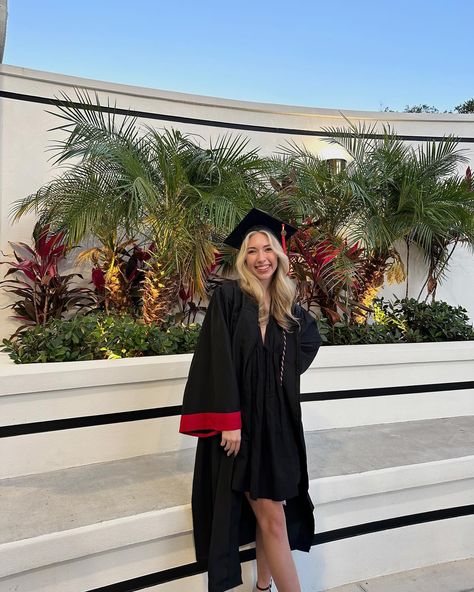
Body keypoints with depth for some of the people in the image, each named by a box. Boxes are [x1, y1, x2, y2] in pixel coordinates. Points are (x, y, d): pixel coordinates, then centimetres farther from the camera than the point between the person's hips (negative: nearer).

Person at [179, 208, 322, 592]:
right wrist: (228, 420, -20)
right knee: (270, 515, -3)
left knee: (269, 511, 14)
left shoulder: (289, 309, 7)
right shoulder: (229, 296, -9)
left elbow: (312, 337, 27)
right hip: (242, 420, -5)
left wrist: (285, 371, 11)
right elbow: (219, 360, -15)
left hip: (278, 420, 6)